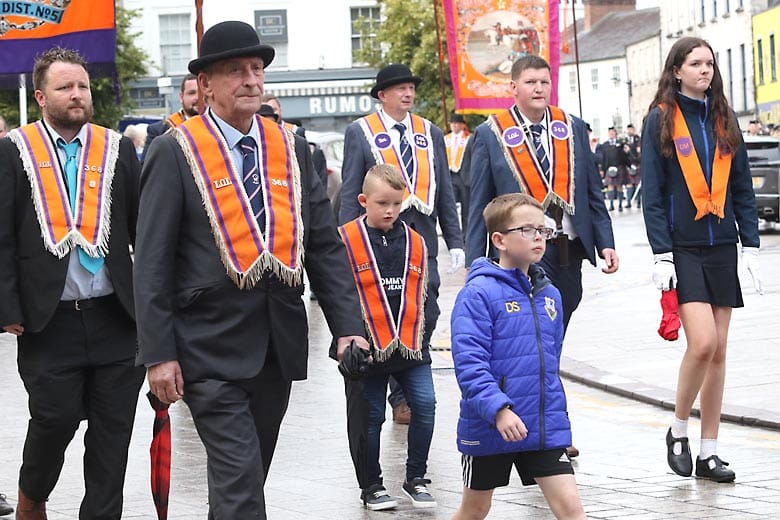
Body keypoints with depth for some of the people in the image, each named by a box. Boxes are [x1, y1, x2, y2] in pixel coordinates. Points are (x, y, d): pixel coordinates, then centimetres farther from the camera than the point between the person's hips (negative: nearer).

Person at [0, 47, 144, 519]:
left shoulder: (118, 149, 7)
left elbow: (144, 229, 8)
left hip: (116, 318, 2)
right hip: (48, 320, -2)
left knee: (113, 429, 5)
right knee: (54, 419, 1)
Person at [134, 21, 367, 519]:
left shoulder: (292, 149, 8)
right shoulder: (175, 153, -6)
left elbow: (326, 246, 7)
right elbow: (153, 262, -7)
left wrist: (348, 326, -3)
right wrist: (159, 353, -11)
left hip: (281, 343, 5)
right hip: (212, 345, -5)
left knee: (249, 475, 15)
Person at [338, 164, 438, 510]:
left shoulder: (414, 242, 7)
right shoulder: (345, 240, -7)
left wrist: (417, 334, 10)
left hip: (411, 345, 3)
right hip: (367, 348, -3)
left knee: (425, 405, -5)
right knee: (369, 417, 6)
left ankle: (416, 478, 11)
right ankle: (371, 486, 21)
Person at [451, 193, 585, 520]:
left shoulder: (549, 294, 8)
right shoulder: (479, 293, -14)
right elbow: (468, 361, -22)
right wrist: (498, 409, -31)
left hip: (544, 427, 5)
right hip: (488, 428, -5)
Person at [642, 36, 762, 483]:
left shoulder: (724, 120, 10)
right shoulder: (661, 120, -2)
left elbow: (742, 188, 11)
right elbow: (653, 192, -5)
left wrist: (751, 246, 4)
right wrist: (661, 254, -11)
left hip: (721, 247, 4)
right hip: (682, 249, -4)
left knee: (718, 351, 4)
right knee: (702, 343, -16)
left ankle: (709, 451, 11)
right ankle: (679, 431, 5)